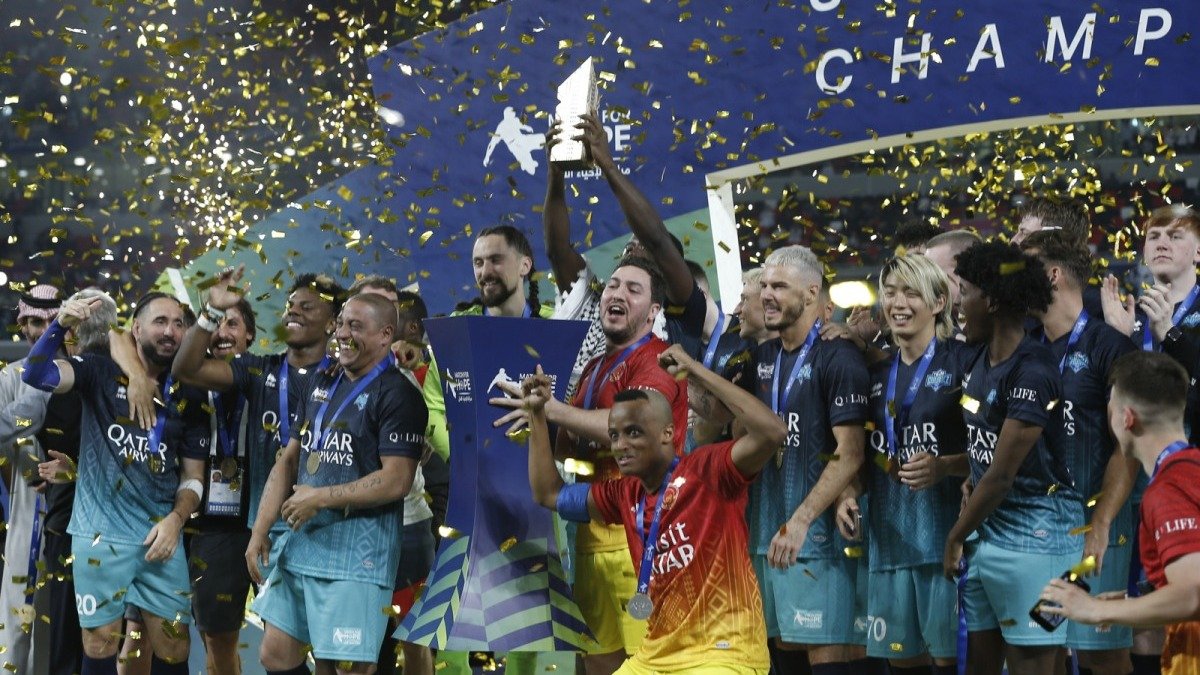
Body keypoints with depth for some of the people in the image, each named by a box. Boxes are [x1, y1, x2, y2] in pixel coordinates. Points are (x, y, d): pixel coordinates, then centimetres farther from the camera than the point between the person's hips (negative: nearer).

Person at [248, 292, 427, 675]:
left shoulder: (398, 395, -10)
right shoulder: (322, 387, 15)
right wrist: (260, 530, 7)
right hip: (303, 539, 8)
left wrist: (320, 497, -13)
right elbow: (289, 460, 17)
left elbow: (397, 481, -18)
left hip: (359, 546, -8)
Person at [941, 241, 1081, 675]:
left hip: (1033, 534, -8)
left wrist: (955, 539, -7)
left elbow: (1002, 475, -16)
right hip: (988, 529, 8)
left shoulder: (1031, 372, -18)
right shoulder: (980, 361, 8)